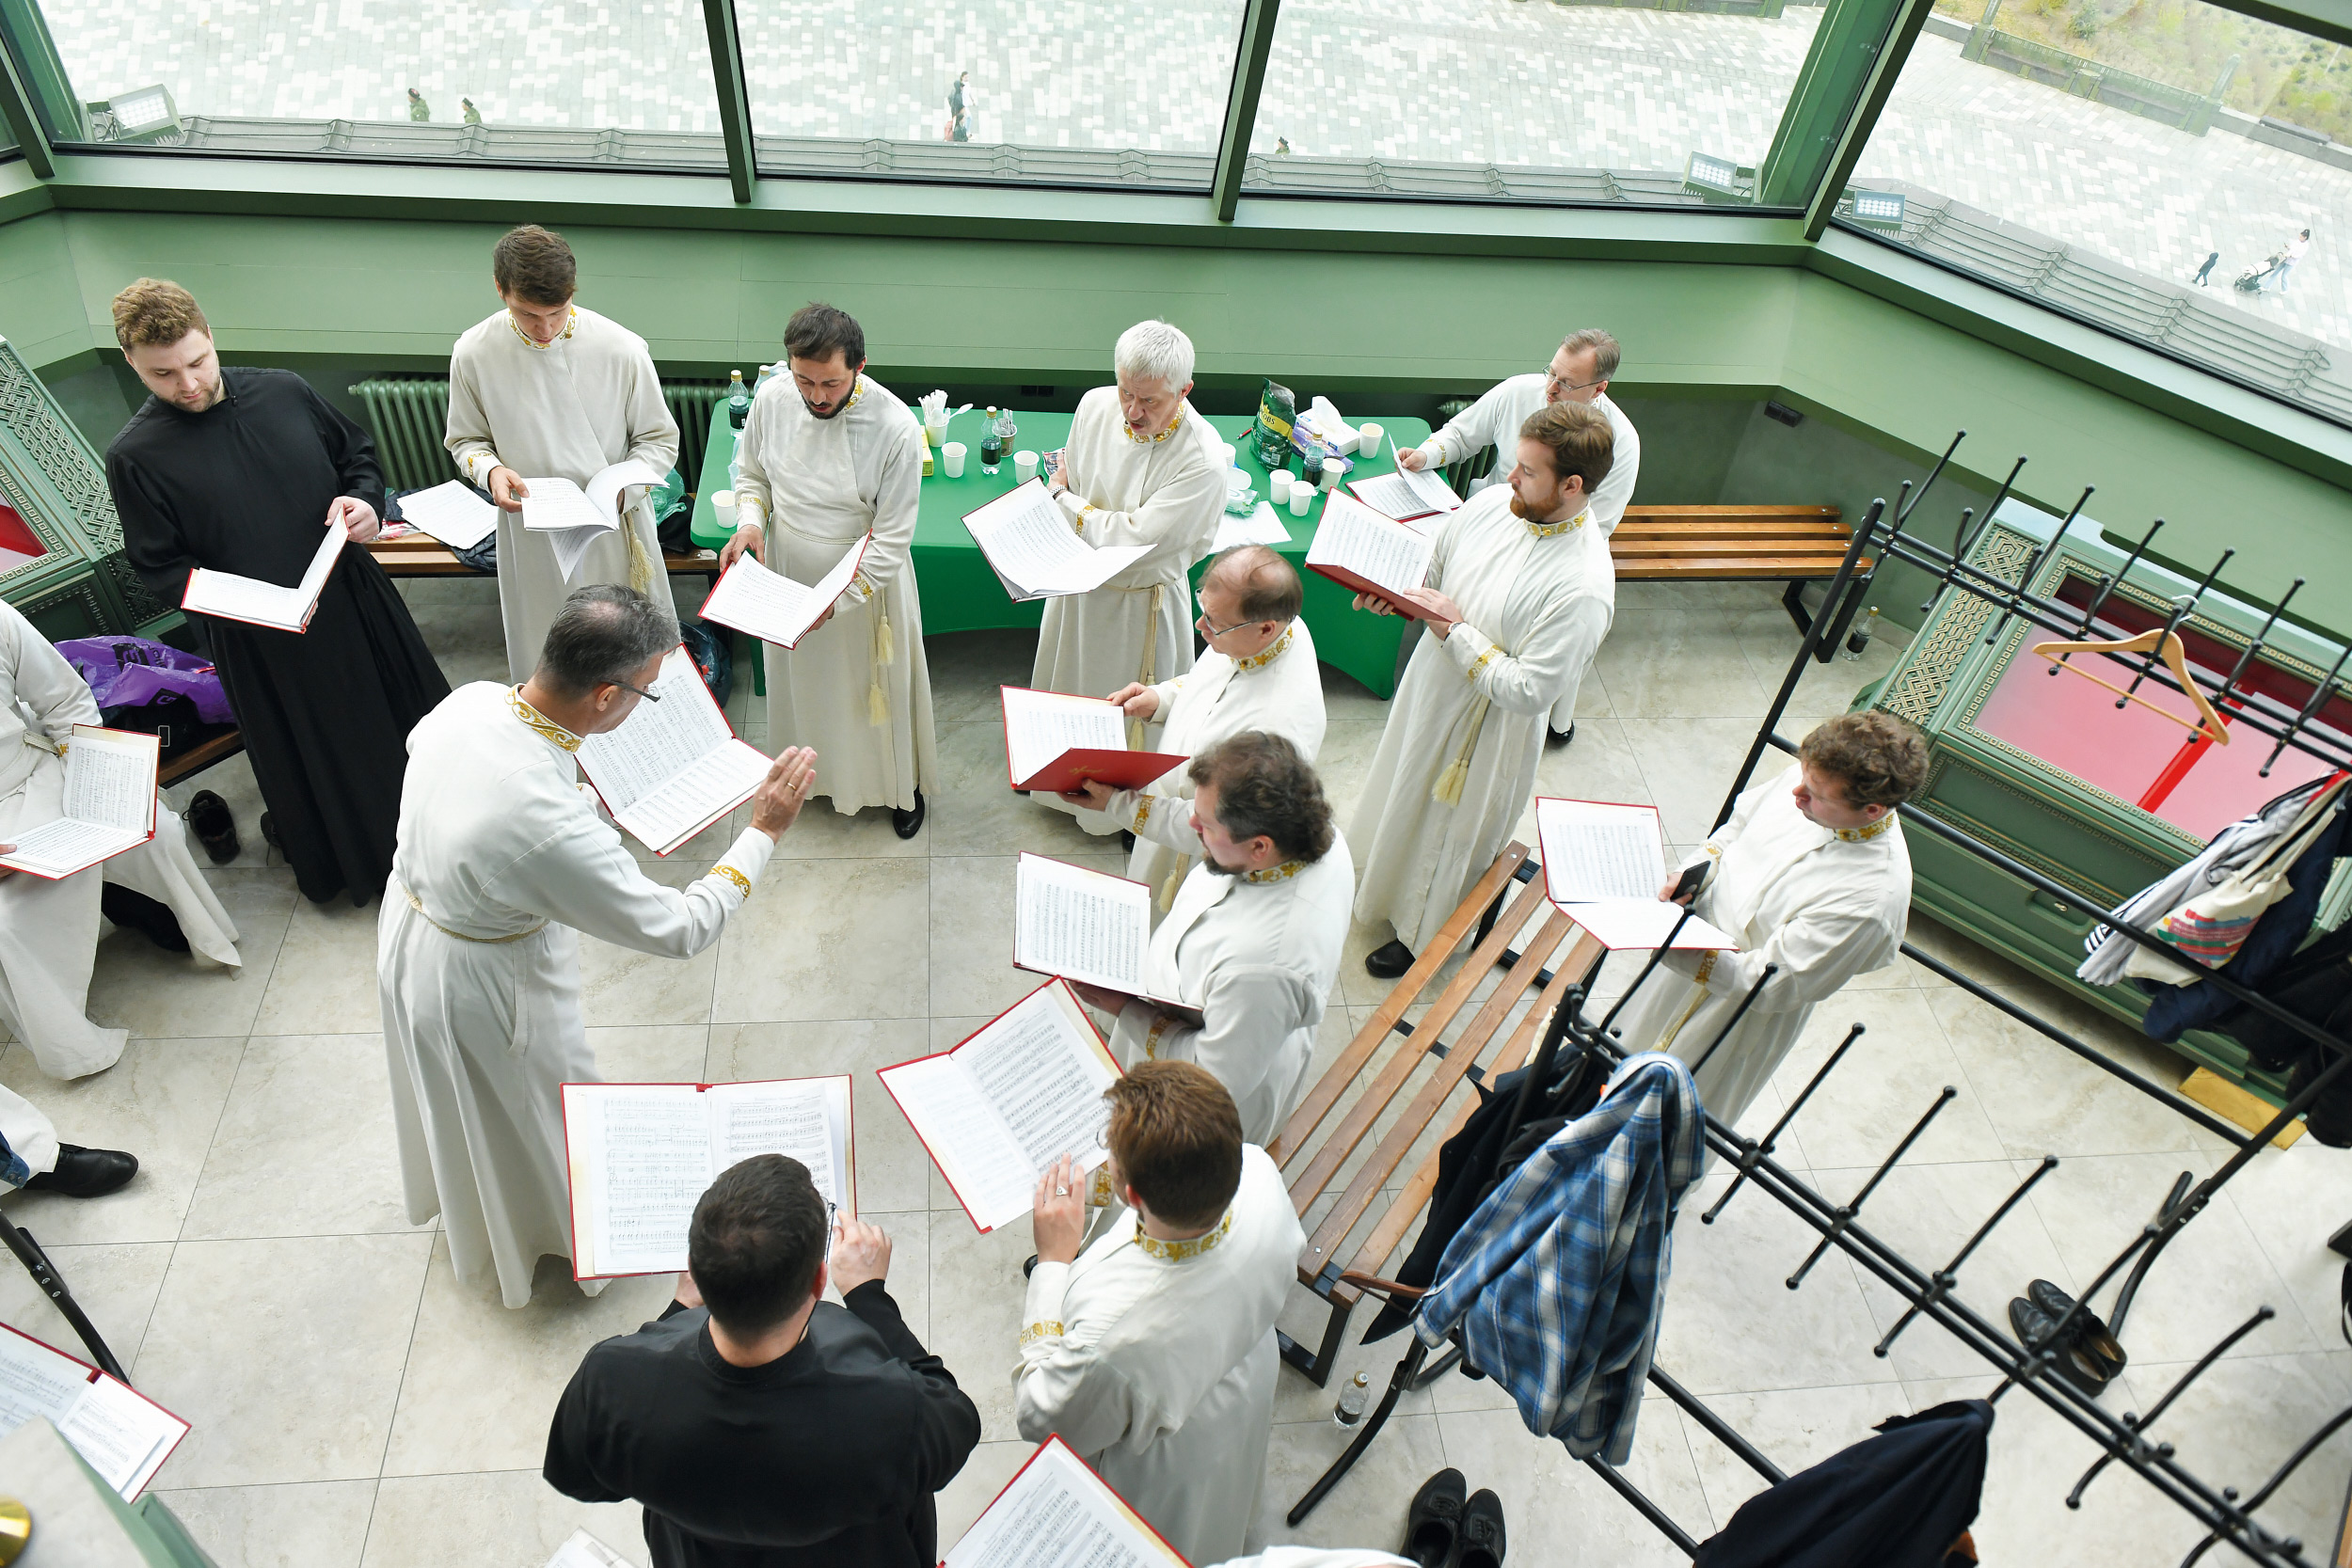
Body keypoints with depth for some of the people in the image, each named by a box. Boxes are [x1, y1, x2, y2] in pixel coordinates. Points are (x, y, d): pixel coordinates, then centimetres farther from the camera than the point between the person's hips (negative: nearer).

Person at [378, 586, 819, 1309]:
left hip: (408, 926, 8)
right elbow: (678, 928, -32)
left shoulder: (470, 700, -21)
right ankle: (568, 1237, 53)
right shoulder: (553, 825, -44)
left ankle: (459, 1200, 67)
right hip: (481, 988, -8)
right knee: (537, 1117, 23)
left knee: (457, 1099, 36)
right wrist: (764, 830, -26)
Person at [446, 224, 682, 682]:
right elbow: (466, 439, 7)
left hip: (614, 526, -1)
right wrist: (490, 469, -17)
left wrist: (620, 488, -20)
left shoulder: (621, 348, -14)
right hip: (530, 535, 1)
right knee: (542, 664, 15)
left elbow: (659, 439, -2)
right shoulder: (473, 353, -9)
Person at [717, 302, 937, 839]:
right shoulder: (773, 399, -15)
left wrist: (834, 601, -29)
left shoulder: (896, 427, -27)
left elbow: (891, 542, -22)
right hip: (788, 571, 4)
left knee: (878, 685, 16)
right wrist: (750, 523, -15)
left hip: (865, 579, -3)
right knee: (802, 678, 24)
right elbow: (753, 476, 6)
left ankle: (903, 785, 43)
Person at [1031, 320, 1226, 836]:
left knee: (1130, 708, 16)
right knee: (1066, 682, 28)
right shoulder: (1096, 405, -13)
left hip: (1140, 602, -5)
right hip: (1077, 581, 5)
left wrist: (1063, 501, -14)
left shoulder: (1203, 459, -31)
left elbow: (1135, 536, -29)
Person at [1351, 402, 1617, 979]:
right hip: (1428, 686, 7)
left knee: (1450, 833, 17)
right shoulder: (1493, 503, -13)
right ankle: (1386, 888, 60)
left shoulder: (1584, 588, -34)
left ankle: (1421, 935, 45)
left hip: (1486, 729, -7)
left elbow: (1529, 691, -31)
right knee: (1405, 798, 30)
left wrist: (1457, 631, -28)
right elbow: (1432, 563, 6)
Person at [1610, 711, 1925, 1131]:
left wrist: (1682, 953, -37)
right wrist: (1690, 876, -13)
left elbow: (1773, 983, -30)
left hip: (1743, 1009, -6)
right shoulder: (1809, 777, -19)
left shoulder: (1874, 896, -36)